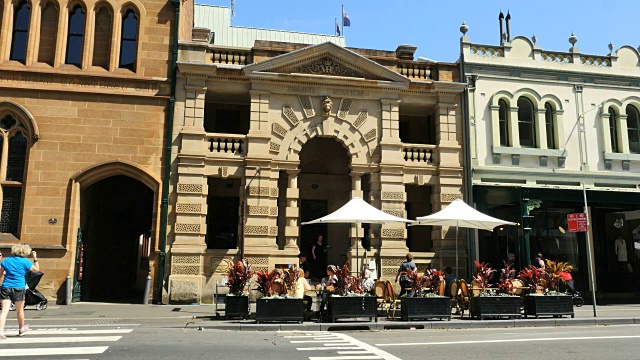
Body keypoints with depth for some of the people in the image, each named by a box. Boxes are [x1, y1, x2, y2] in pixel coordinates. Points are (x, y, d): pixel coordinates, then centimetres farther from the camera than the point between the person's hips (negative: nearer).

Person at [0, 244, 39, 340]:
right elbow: (36, 269, 4)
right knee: (19, 310, 15)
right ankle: (21, 329, 33)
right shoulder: (24, 261, -5)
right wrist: (35, 258, 10)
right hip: (18, 288, -2)